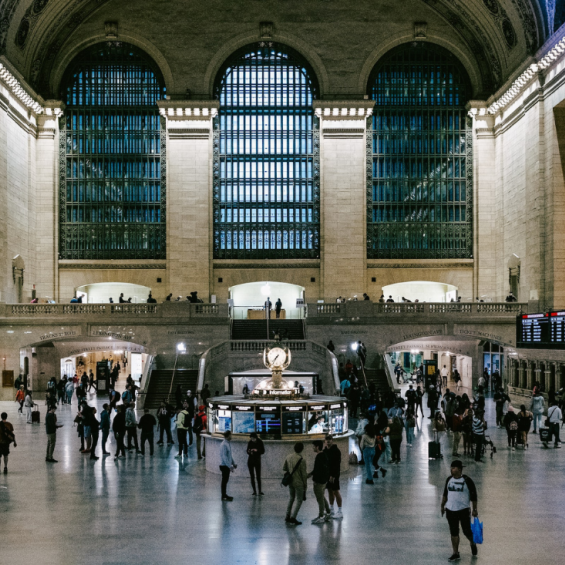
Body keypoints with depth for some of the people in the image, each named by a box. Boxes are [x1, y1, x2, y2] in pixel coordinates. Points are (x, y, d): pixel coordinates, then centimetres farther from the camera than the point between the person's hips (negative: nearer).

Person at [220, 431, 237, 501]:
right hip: (224, 465, -9)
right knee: (224, 481, -2)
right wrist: (230, 466, -24)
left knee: (226, 481, 16)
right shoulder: (224, 445, -20)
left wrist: (233, 463, 17)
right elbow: (224, 456, -24)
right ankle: (223, 497, 4)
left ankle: (225, 495, 25)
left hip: (228, 465, 9)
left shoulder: (229, 443, 10)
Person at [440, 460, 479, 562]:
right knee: (453, 532, 5)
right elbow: (445, 493, 16)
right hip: (450, 510, 4)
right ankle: (455, 554, 14)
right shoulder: (449, 479, 5)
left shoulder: (467, 480, -9)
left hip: (464, 510, -4)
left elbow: (473, 495, -5)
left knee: (467, 531, 2)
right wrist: (442, 505, 16)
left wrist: (474, 509, -6)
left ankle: (473, 543, 34)